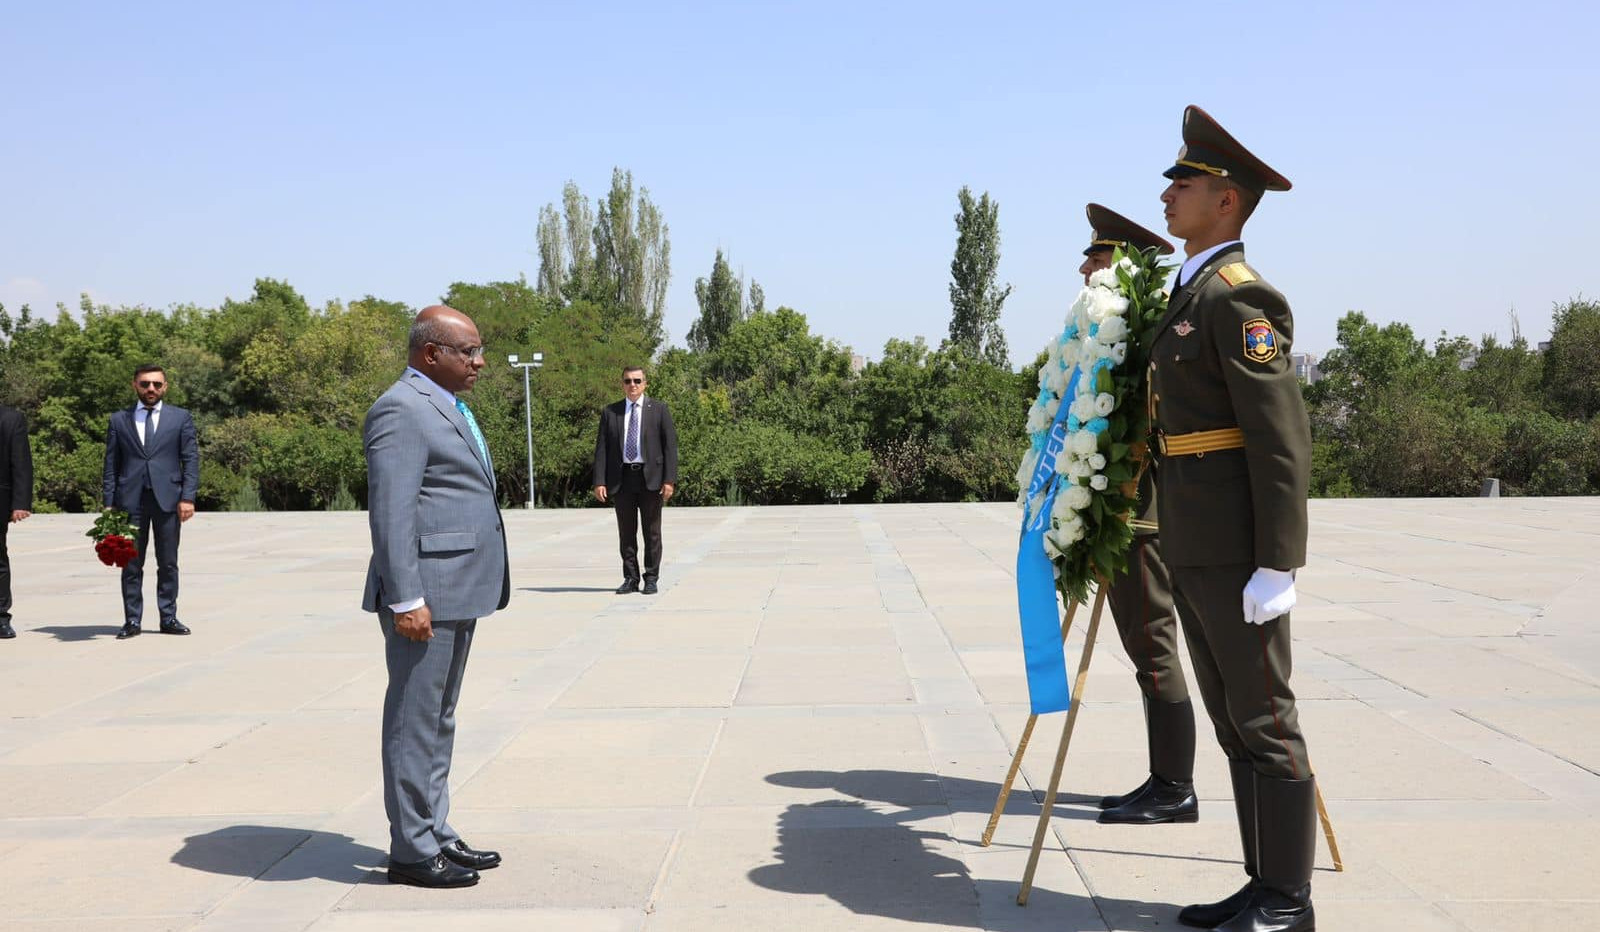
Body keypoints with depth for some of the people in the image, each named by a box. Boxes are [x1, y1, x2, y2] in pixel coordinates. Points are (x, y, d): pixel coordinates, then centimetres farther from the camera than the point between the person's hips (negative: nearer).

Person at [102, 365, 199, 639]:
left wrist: (187, 497, -7)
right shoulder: (119, 420, 10)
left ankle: (168, 618, 10)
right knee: (131, 564, 3)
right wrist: (108, 503, 1)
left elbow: (191, 459, 3)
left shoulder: (181, 418, 7)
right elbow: (111, 464, 8)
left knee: (168, 563, 4)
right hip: (130, 500, 1)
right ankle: (132, 620, 8)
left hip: (167, 498, -1)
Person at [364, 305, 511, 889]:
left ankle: (436, 836, 26)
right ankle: (412, 851, 8)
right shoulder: (402, 410, -14)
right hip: (426, 594, -10)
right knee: (416, 722, -1)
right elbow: (390, 512, -20)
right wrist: (406, 599, -23)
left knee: (438, 720, 16)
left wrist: (489, 573, 19)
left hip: (458, 590, 10)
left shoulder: (447, 407, 18)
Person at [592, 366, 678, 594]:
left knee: (652, 532, 3)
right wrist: (599, 481, -4)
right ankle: (630, 579, 13)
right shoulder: (610, 412, 9)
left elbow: (670, 445, 0)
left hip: (651, 478, -2)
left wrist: (669, 480, -9)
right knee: (626, 533, 6)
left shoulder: (659, 410, 4)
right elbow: (601, 448, 6)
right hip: (621, 478, 2)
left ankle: (651, 579, 10)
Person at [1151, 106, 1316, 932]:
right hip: (1192, 548, 10)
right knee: (1233, 722, 12)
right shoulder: (1191, 296, 18)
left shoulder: (1241, 295, -12)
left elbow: (1283, 440, -17)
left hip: (1238, 550, -10)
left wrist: (1277, 565, -21)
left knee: (1264, 723, -2)